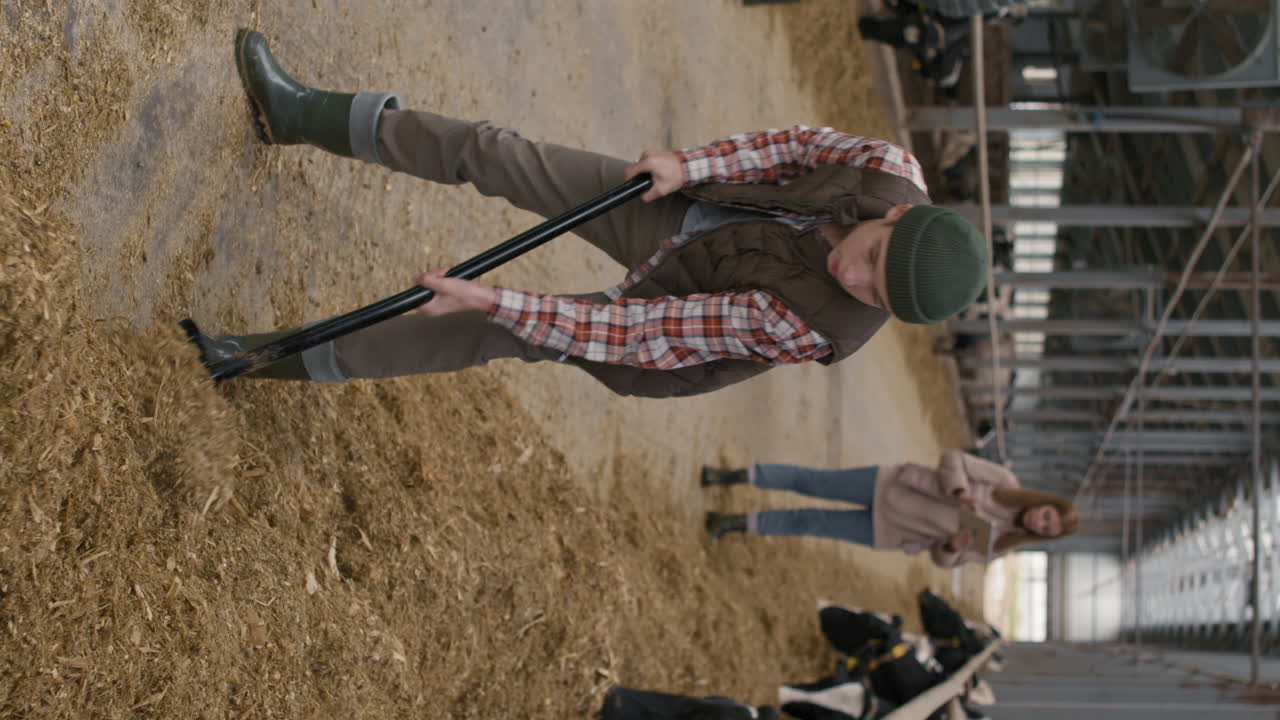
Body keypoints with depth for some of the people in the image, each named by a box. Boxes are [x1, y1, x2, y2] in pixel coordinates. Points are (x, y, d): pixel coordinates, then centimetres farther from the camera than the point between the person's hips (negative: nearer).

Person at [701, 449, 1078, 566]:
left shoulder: (995, 545, -3)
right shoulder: (1004, 482, -8)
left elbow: (943, 557, 3)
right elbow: (951, 458, -8)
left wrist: (954, 546, -21)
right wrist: (960, 491, -28)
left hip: (889, 533, 1)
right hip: (892, 486, -1)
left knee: (807, 522, -4)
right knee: (810, 482, -7)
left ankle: (742, 523, 11)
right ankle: (737, 476, 6)